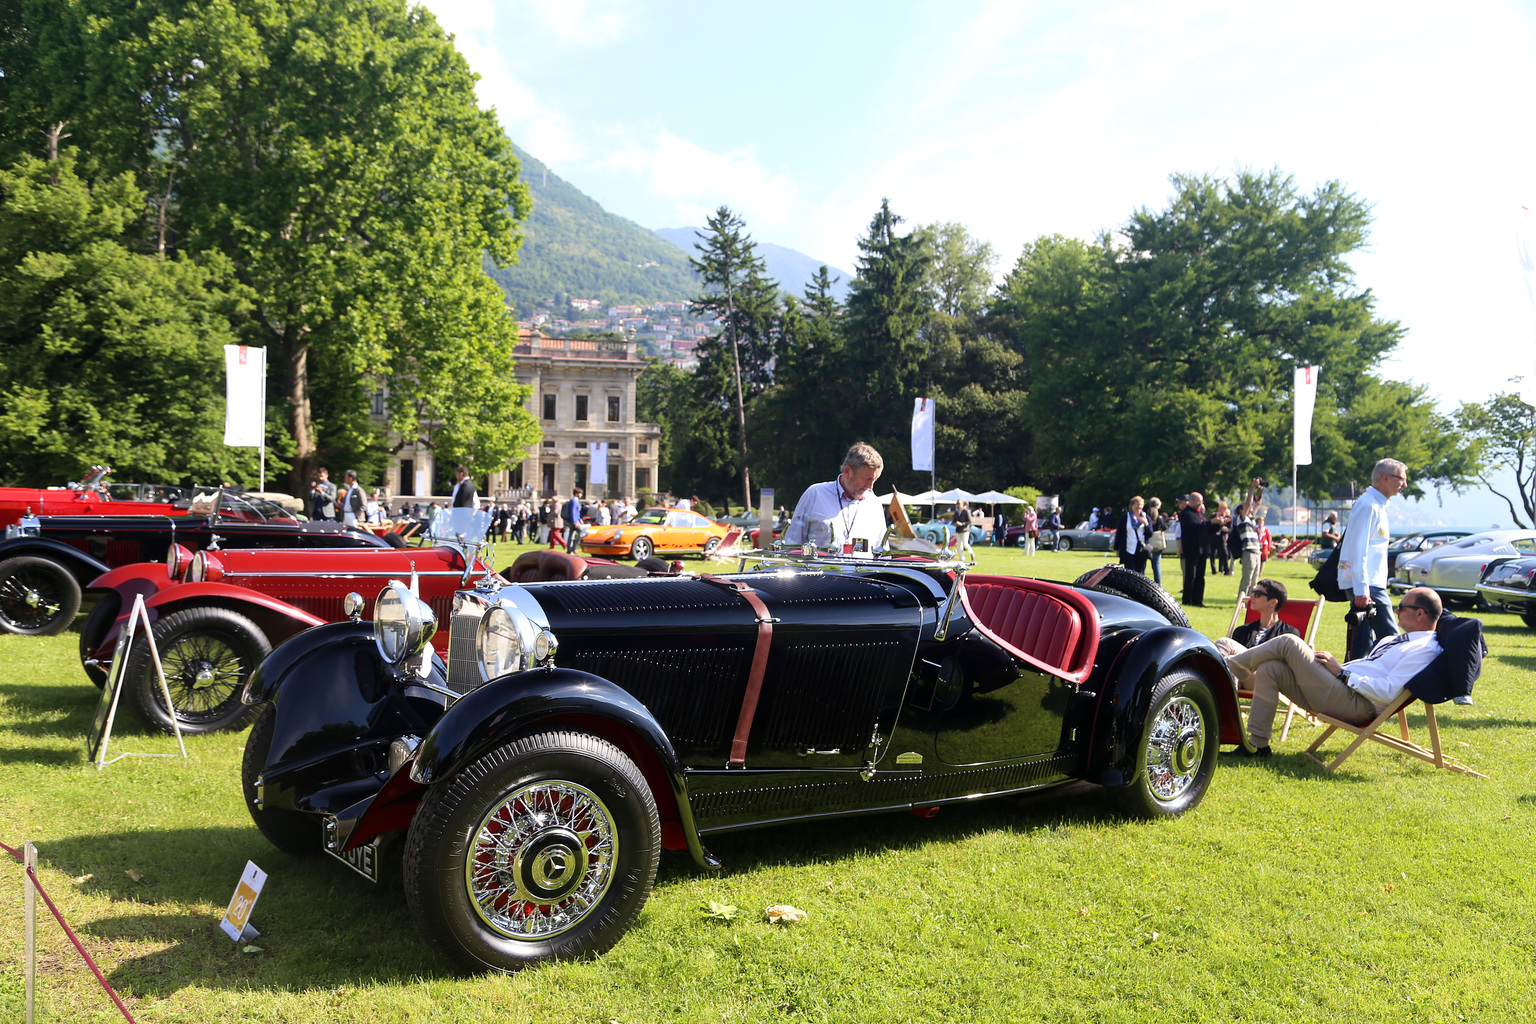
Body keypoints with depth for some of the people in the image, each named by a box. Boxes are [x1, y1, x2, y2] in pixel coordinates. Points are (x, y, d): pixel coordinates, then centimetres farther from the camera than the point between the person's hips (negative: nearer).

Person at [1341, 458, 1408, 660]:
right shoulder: (1368, 505, -13)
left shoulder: (1377, 505, 19)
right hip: (1367, 585, -10)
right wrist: (1362, 589, -24)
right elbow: (1358, 550, -20)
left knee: (1364, 641, 11)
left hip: (1368, 584, 10)